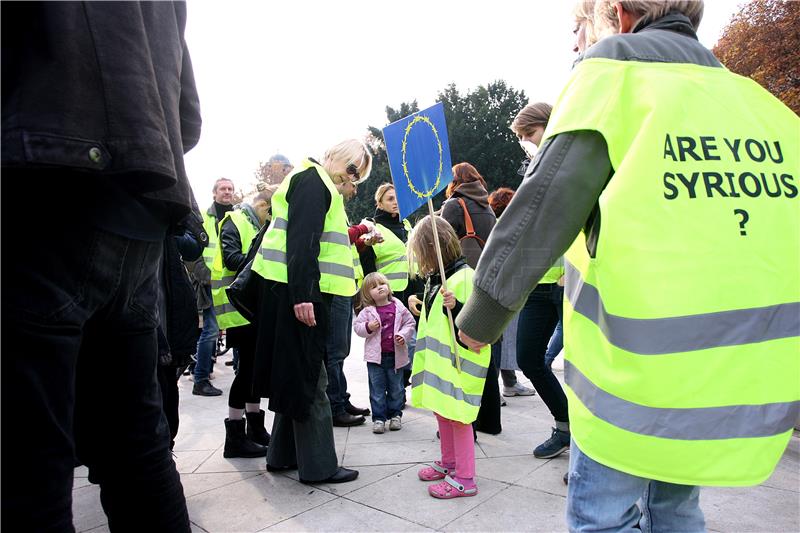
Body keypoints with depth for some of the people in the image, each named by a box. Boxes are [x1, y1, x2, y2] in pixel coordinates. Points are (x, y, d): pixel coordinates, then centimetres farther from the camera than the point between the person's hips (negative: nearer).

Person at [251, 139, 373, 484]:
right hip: (299, 292, -10)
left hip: (305, 292, 10)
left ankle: (282, 454, 26)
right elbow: (300, 239, -21)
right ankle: (319, 466, 5)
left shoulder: (322, 186, 24)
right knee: (309, 379, -5)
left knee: (297, 376, 15)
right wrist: (301, 296, -26)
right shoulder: (313, 180, -8)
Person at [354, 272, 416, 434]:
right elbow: (357, 326, 1)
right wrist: (368, 327, -17)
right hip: (375, 356, -1)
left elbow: (410, 323, 4)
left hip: (395, 355, 1)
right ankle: (379, 417, 15)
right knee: (377, 389, 6)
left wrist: (403, 335, -12)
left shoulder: (399, 307, -1)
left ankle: (395, 414, 27)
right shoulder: (367, 311, -2)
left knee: (396, 388, 12)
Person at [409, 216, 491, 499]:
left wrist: (456, 307, -34)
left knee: (457, 415, -3)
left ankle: (465, 478, 9)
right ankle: (448, 463, 36)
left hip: (460, 359, -10)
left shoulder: (465, 277, -17)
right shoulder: (436, 278, 13)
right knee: (442, 411, 19)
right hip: (439, 358, 10)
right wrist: (420, 302, 19)